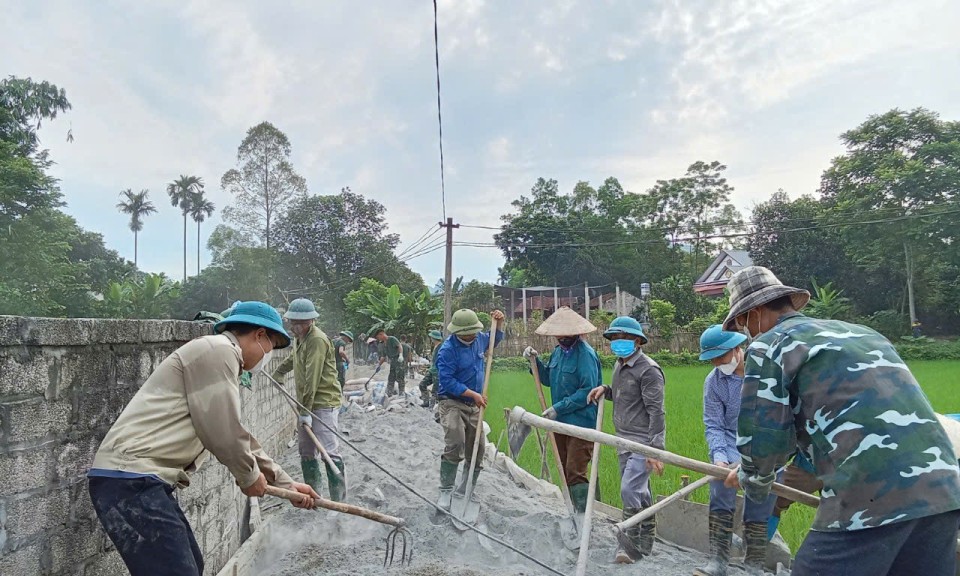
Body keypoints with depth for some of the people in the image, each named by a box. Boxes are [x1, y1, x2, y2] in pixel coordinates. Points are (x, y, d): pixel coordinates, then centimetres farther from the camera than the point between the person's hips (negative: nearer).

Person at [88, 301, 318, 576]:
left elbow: (238, 437, 28)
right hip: (131, 479, -11)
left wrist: (285, 483, 30)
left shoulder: (221, 356, 21)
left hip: (142, 480, 11)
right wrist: (250, 476, 3)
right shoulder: (217, 349, -12)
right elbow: (221, 433, -15)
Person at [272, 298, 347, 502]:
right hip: (306, 404, 10)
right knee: (306, 451, 13)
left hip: (324, 403, -9)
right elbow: (293, 358, 37)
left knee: (329, 451, -12)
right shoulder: (300, 338, 14)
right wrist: (278, 372, 51)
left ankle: (339, 501, -7)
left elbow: (312, 379, -22)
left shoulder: (317, 340, -17)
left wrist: (306, 410, -23)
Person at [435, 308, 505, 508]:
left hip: (474, 406, 7)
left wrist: (498, 323, 7)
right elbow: (447, 381, -22)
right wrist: (474, 394, -21)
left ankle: (465, 490, 25)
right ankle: (445, 492, -11)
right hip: (453, 404, -7)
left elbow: (494, 340, 27)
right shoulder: (448, 349, -19)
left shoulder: (478, 339, 3)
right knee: (454, 447, -23)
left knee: (477, 451, 10)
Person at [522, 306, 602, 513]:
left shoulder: (585, 354, -17)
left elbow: (588, 391, -22)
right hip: (560, 422, 9)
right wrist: (536, 361, 3)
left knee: (575, 473, -10)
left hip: (581, 424, -9)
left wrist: (558, 408, -20)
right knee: (565, 471, 16)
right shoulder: (559, 350, 10)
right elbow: (547, 379, 20)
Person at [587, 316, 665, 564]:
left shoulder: (648, 369, -15)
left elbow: (656, 412, -19)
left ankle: (631, 544, 0)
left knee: (630, 491, -14)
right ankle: (646, 542, 29)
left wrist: (655, 449, -23)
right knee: (639, 493, 17)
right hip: (624, 441, 9)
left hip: (643, 442, -9)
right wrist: (606, 390, 6)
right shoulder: (619, 365, 12)